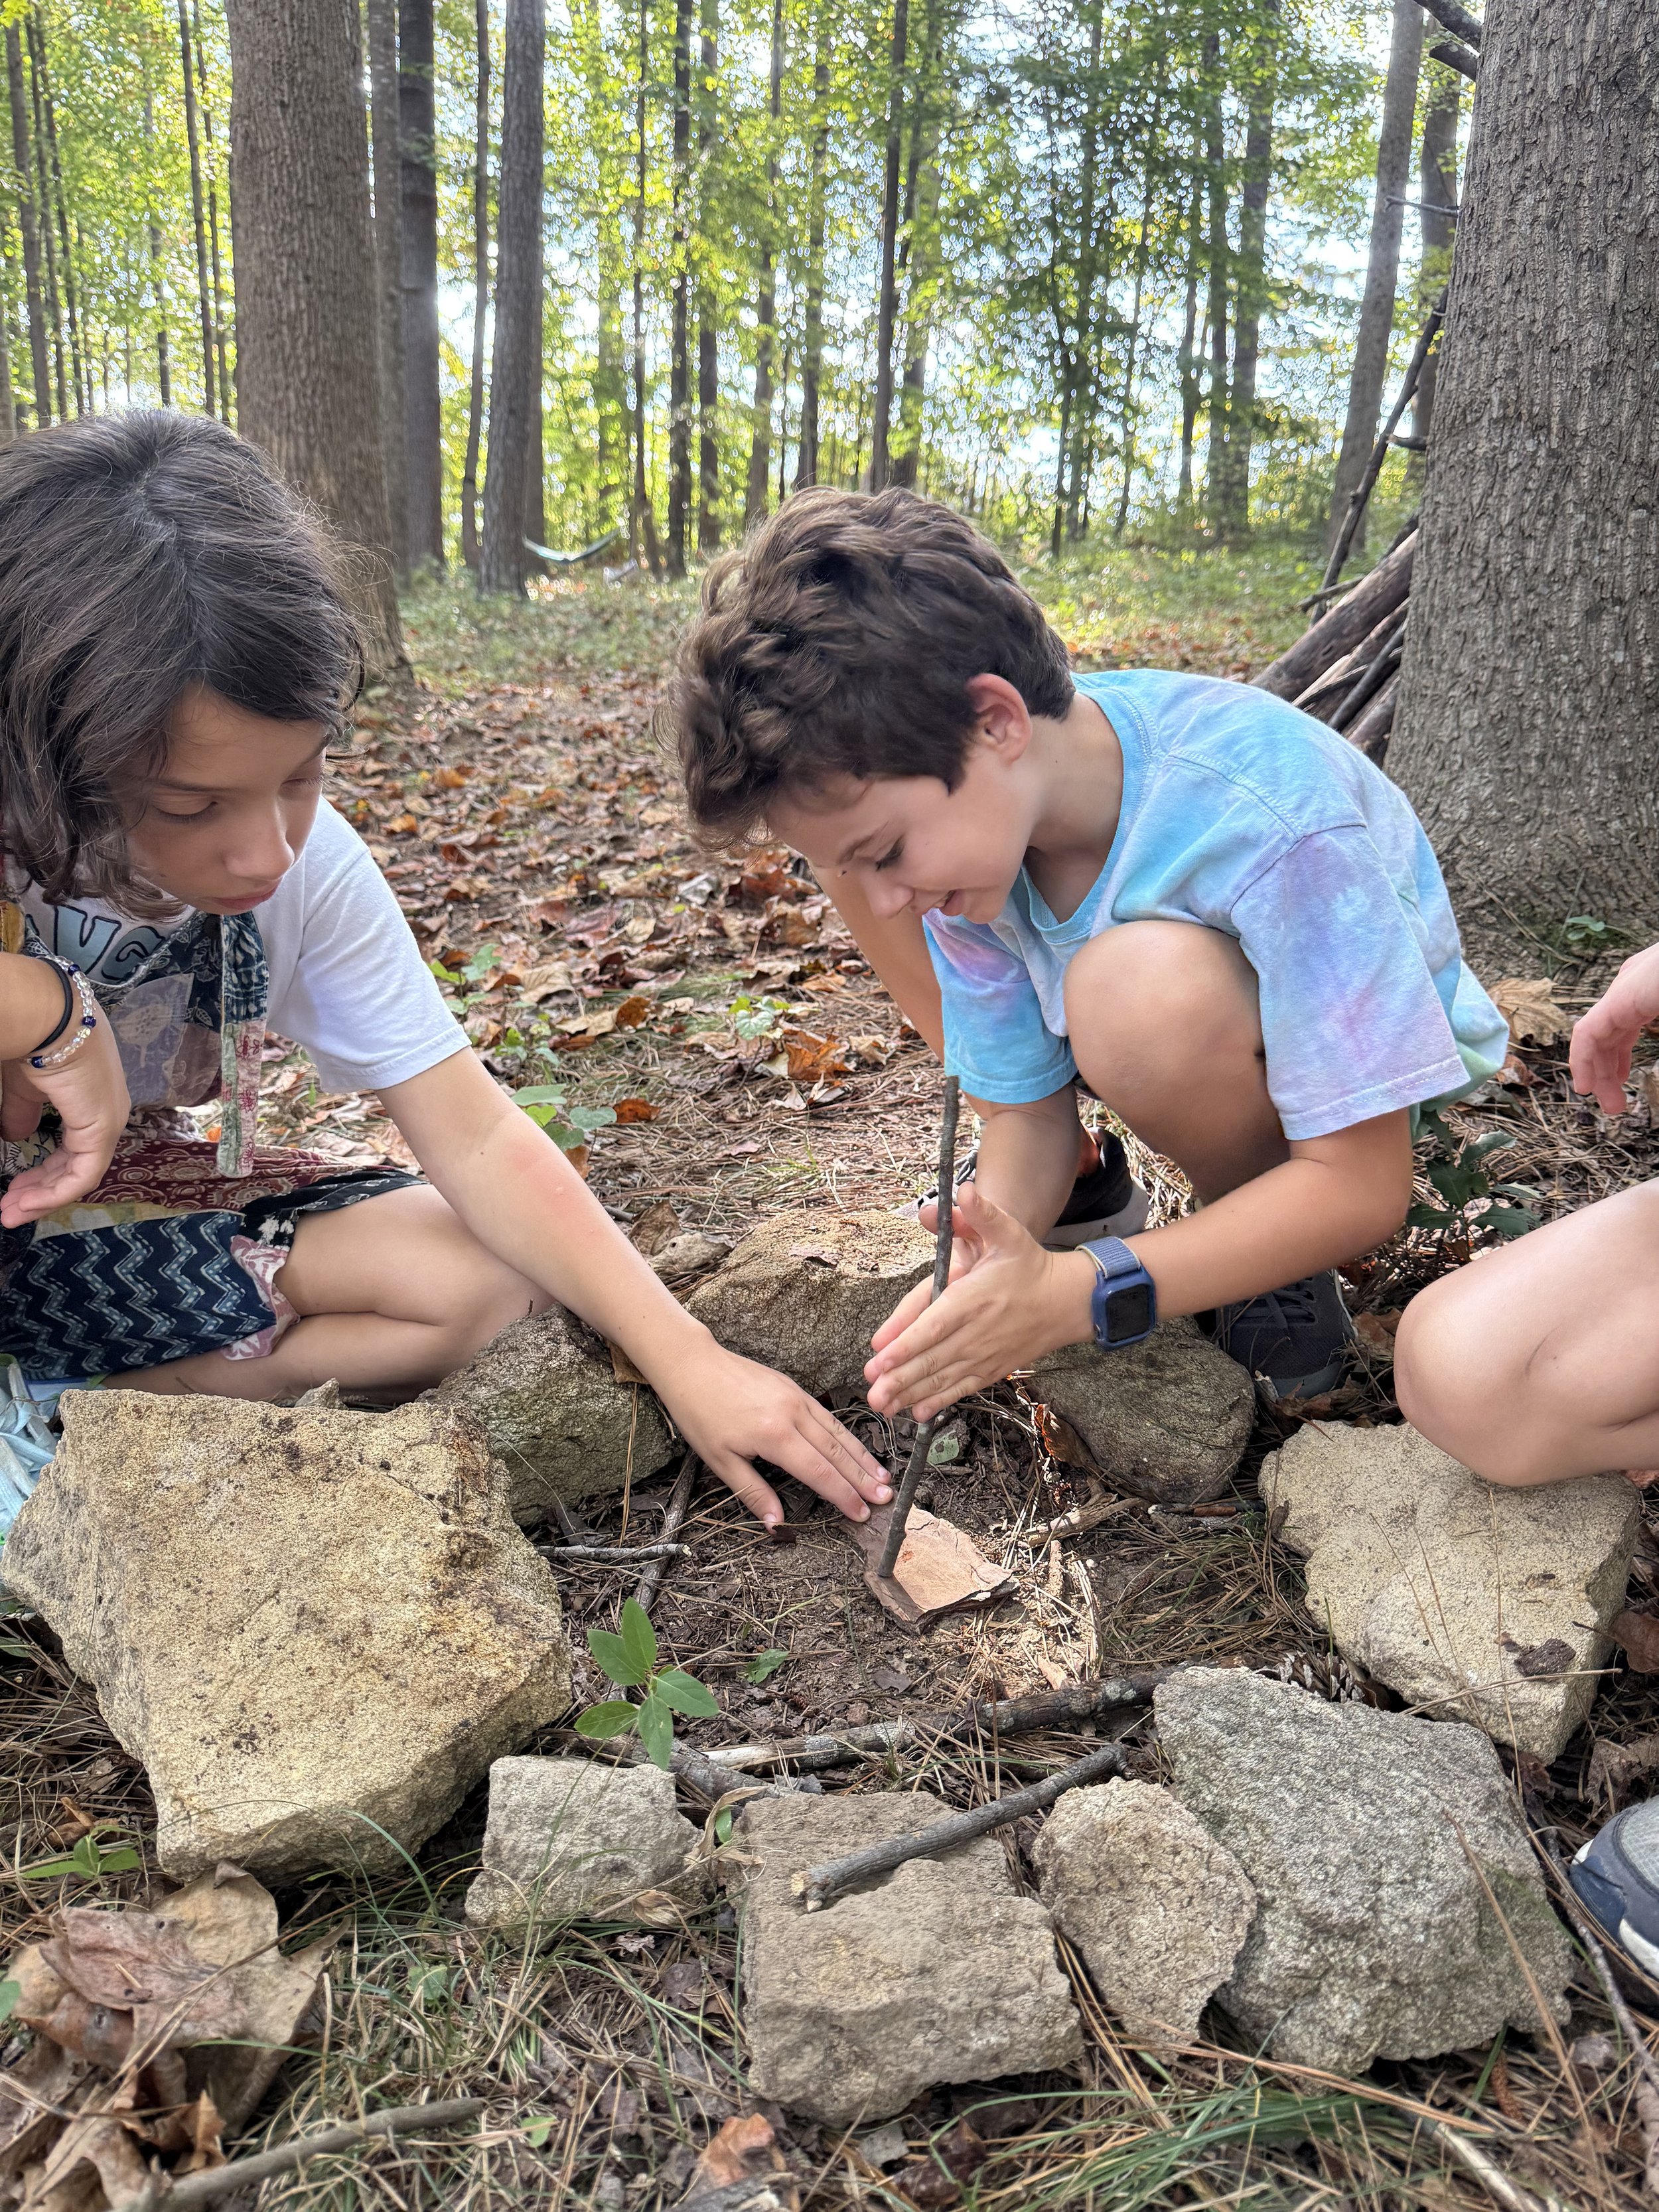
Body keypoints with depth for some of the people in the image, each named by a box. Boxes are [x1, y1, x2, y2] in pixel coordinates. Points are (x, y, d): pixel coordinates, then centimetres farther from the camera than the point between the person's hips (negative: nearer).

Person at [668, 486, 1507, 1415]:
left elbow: (1366, 1187, -32)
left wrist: (1076, 1293, -40)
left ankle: (1268, 1245, -10)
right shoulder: (964, 798, -17)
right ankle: (1084, 1172, 4)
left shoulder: (1272, 816, -36)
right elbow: (1025, 1111, -9)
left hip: (1361, 1052, -5)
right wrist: (985, 1269, -31)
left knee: (1142, 986, -42)